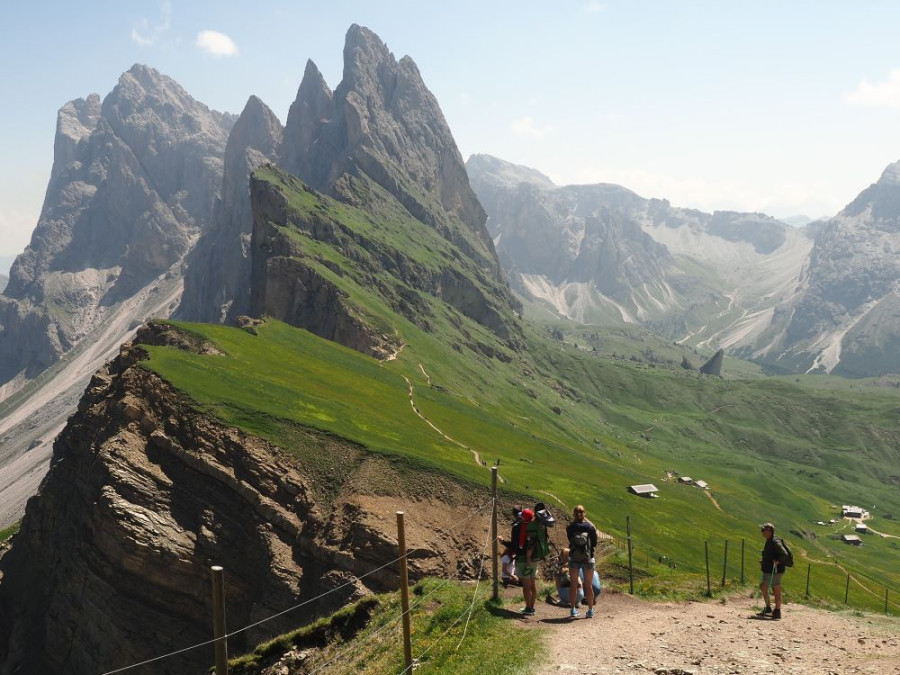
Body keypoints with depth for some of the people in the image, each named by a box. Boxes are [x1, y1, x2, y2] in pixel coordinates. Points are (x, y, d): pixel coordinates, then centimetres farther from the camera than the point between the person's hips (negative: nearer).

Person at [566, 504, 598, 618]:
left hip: (574, 559, 0)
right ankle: (590, 610, 12)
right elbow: (594, 543, 3)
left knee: (573, 585, 12)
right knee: (589, 585, 10)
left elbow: (569, 540, 5)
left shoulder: (570, 527, -6)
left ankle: (573, 609, 14)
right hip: (588, 559, 0)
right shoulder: (590, 527, -5)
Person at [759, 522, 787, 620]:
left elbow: (784, 554, -25)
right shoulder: (768, 542, 14)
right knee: (763, 587, 11)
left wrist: (777, 562, -24)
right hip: (767, 570, 10)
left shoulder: (775, 542, -16)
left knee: (776, 591, -1)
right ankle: (768, 609, 21)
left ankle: (777, 612, 7)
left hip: (775, 570, -10)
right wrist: (762, 560, 12)